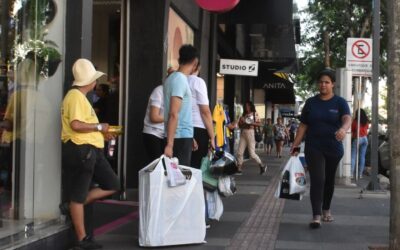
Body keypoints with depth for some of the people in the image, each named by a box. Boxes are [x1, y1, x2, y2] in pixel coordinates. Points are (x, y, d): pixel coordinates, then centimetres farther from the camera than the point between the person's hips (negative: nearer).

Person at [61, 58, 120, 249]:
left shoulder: (80, 97, 19)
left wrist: (102, 133, 12)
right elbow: (76, 125, -25)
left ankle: (74, 205, 16)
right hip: (79, 150, -10)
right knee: (78, 196, 0)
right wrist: (99, 127, -14)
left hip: (90, 150, 10)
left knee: (113, 185, 10)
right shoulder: (75, 96, -13)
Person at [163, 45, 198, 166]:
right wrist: (169, 144, -24)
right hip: (181, 136, -9)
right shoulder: (181, 80, -14)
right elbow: (174, 114, -21)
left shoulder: (172, 77, 14)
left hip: (179, 135, 9)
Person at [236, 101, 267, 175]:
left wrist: (252, 123, -16)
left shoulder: (255, 114, 3)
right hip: (243, 134, 5)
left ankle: (262, 165, 12)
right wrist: (241, 121, -3)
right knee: (239, 152, -4)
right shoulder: (243, 115, 16)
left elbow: (259, 124, -2)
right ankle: (239, 169, 2)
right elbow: (240, 125, 17)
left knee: (252, 154, -7)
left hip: (250, 133, -5)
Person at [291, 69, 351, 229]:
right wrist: (295, 145, -2)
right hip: (314, 148, 0)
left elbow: (347, 119, -20)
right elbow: (303, 125, 6)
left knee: (329, 181, 14)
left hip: (334, 149, 1)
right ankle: (316, 216, -15)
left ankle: (326, 210, 33)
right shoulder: (311, 102, 5)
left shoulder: (340, 102, -1)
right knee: (317, 180, -12)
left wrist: (343, 129, -43)